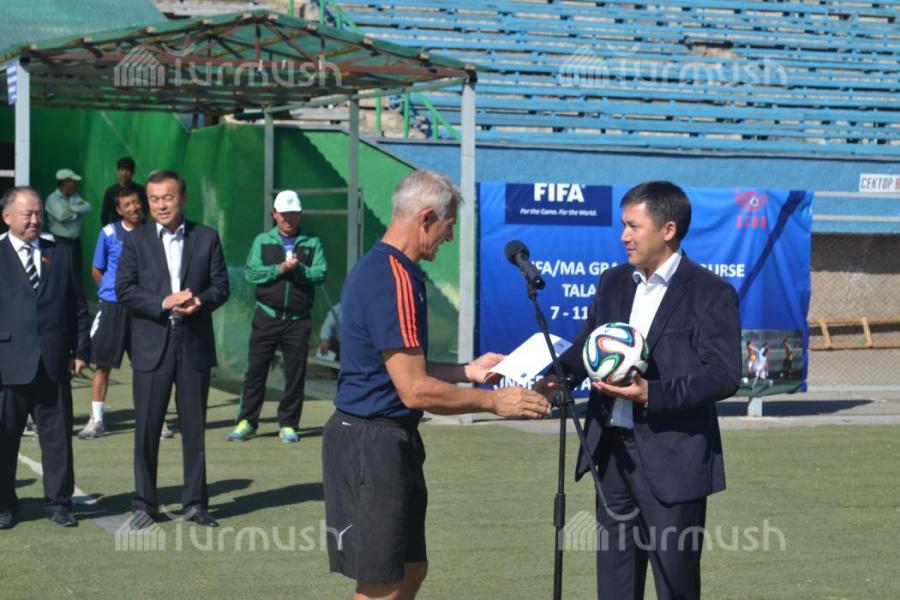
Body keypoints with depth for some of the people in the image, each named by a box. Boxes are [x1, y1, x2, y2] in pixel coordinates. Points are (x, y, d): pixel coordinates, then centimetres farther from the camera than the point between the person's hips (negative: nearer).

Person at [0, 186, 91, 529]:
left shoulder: (60, 254, 11)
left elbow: (77, 305, 11)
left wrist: (81, 350, 4)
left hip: (54, 363, 2)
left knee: (57, 437, 6)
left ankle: (58, 502, 16)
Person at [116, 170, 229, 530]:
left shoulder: (207, 238, 6)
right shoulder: (136, 240, 4)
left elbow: (220, 286, 3)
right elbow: (124, 289, -3)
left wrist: (200, 301, -17)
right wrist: (164, 303, -16)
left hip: (195, 344, 1)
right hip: (152, 345, -1)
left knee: (194, 427, 6)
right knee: (147, 428, 1)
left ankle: (195, 502, 16)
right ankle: (145, 504, 10)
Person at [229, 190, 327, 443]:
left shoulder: (312, 244, 10)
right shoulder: (262, 241, 10)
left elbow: (320, 273, -4)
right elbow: (250, 272, -4)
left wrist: (298, 269, -19)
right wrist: (280, 269, -14)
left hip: (298, 320, 0)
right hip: (267, 316, 0)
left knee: (295, 373, 2)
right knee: (255, 370, 0)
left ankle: (288, 424, 10)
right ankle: (247, 422, 7)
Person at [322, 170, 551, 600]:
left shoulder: (379, 268, 12)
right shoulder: (394, 280, -21)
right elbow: (416, 391, -23)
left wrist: (467, 371, 18)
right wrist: (494, 401, -13)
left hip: (389, 439, 10)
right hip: (373, 443, -10)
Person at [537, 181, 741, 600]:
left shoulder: (711, 294, -9)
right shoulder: (614, 283, 11)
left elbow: (725, 376, -15)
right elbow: (588, 344, 18)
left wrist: (653, 394, -25)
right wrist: (559, 374, -3)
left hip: (672, 459, -6)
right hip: (613, 451, 6)